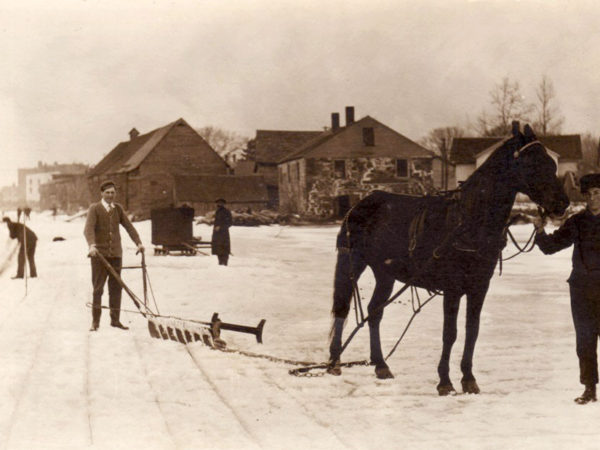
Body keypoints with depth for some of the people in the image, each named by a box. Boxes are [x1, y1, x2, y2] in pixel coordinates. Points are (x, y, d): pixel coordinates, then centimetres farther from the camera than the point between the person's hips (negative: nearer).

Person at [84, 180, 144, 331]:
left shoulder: (118, 209, 12)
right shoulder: (94, 208, -2)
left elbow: (128, 226, 10)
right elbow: (88, 228, -15)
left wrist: (138, 242, -4)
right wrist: (92, 245, -32)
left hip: (115, 253, 4)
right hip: (99, 253, -4)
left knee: (116, 288, 5)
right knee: (98, 288, -2)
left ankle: (115, 319, 12)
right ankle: (95, 321, 4)